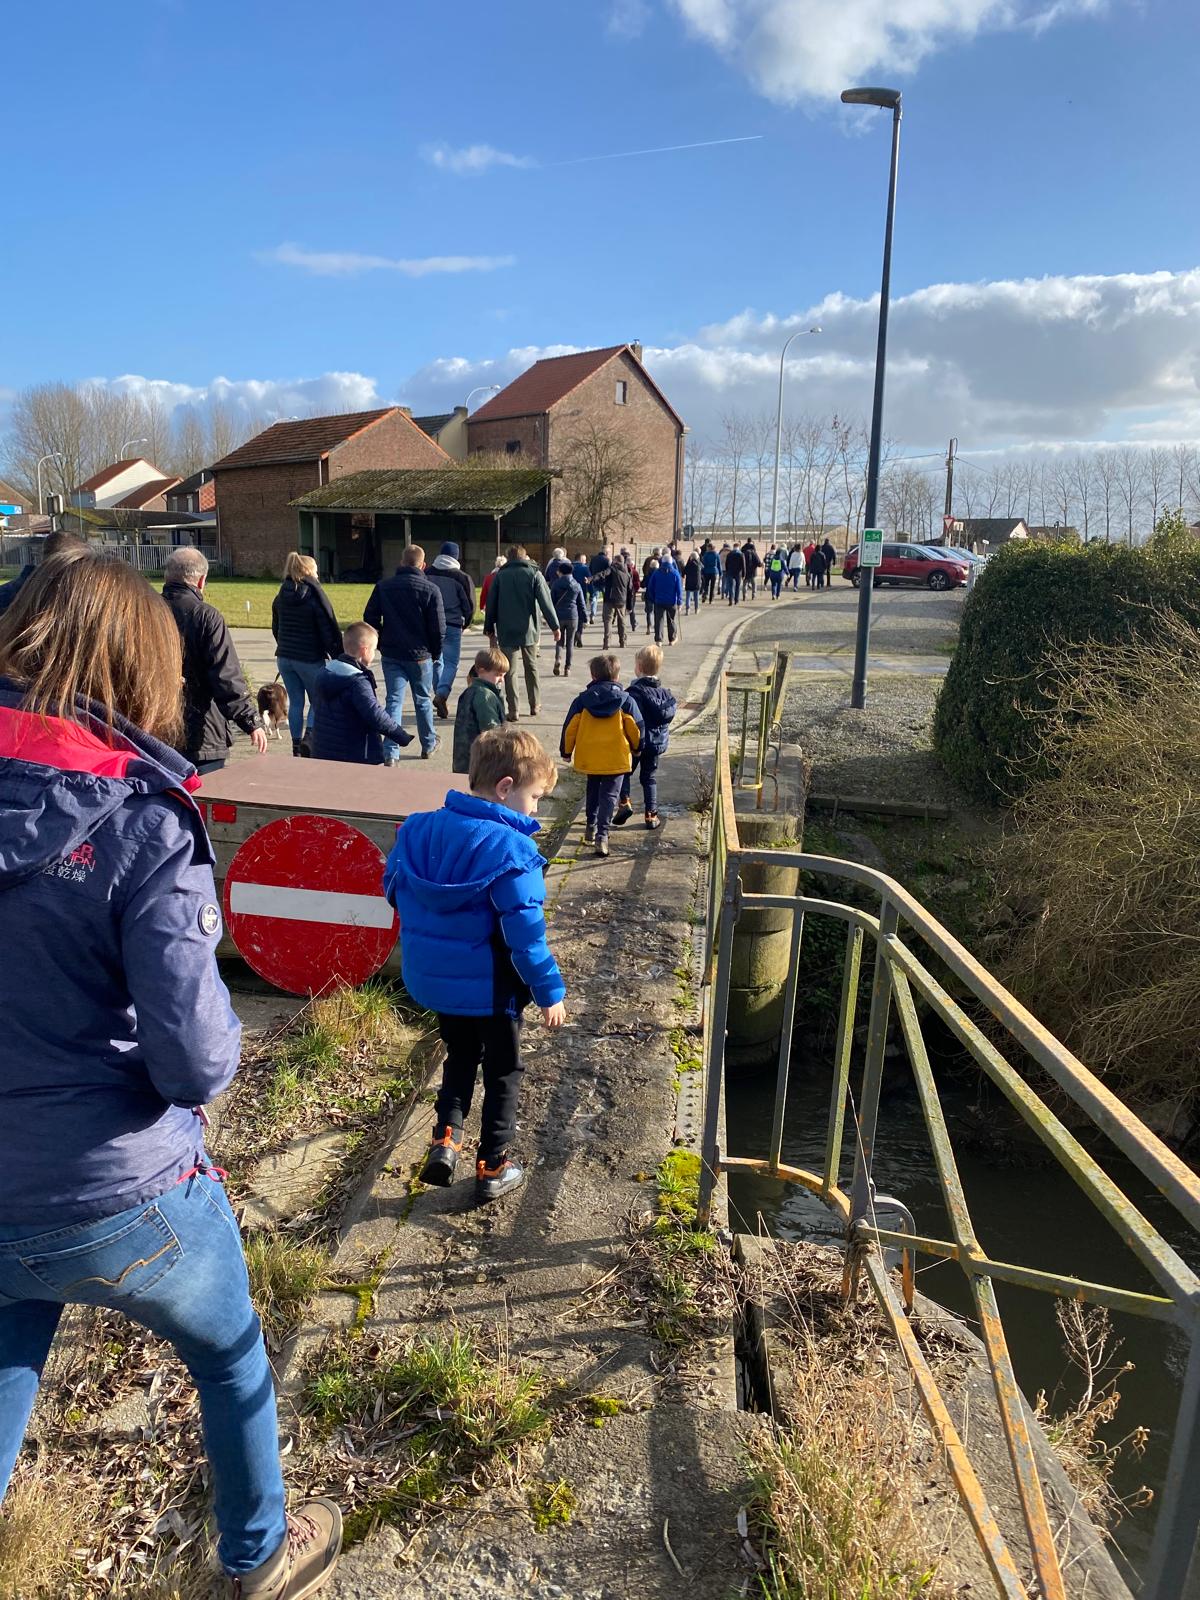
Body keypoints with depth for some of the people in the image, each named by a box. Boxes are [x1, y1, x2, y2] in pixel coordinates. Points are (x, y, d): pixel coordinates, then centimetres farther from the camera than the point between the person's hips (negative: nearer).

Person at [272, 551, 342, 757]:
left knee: (295, 702, 12)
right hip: (310, 659, -5)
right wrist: (338, 657, -6)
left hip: (284, 657, 5)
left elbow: (275, 628, 16)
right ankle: (309, 736, -11)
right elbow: (329, 630, -12)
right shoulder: (315, 596, -12)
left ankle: (296, 745, 14)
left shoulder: (281, 597, 7)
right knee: (318, 701, 9)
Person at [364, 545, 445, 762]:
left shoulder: (383, 586, 0)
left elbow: (370, 618, 2)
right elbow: (439, 628, -9)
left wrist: (382, 644, 14)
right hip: (420, 655, -2)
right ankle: (428, 744, 31)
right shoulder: (430, 590, -8)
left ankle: (390, 752, -7)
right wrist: (436, 654, 6)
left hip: (391, 655, 2)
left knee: (394, 701, 3)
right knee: (423, 700, 15)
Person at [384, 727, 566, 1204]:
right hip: (491, 988, -5)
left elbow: (394, 889, 7)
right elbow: (525, 933, -25)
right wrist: (549, 991, -14)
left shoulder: (420, 829, -5)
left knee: (460, 1057, 28)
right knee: (502, 1072, 16)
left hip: (433, 980, 5)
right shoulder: (511, 849, -25)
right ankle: (492, 1168, 26)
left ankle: (445, 1138, 16)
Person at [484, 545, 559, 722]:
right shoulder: (534, 573, 0)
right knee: (531, 667, 16)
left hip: (506, 631, 0)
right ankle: (535, 705, 21)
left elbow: (491, 604, 3)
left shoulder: (500, 575, 2)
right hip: (529, 630, 1)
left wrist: (490, 629, 11)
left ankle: (513, 710, -2)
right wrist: (554, 626, -1)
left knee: (509, 671, 3)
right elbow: (545, 602, -5)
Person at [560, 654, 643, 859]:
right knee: (609, 795, 1)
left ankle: (591, 826, 33)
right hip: (616, 758, -2)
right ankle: (602, 834, -11)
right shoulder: (625, 701, -5)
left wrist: (566, 751, 15)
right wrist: (637, 748, 18)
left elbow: (570, 728, 0)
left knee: (593, 790, 24)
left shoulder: (581, 700, -3)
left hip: (589, 757, 2)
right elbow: (636, 729, -1)